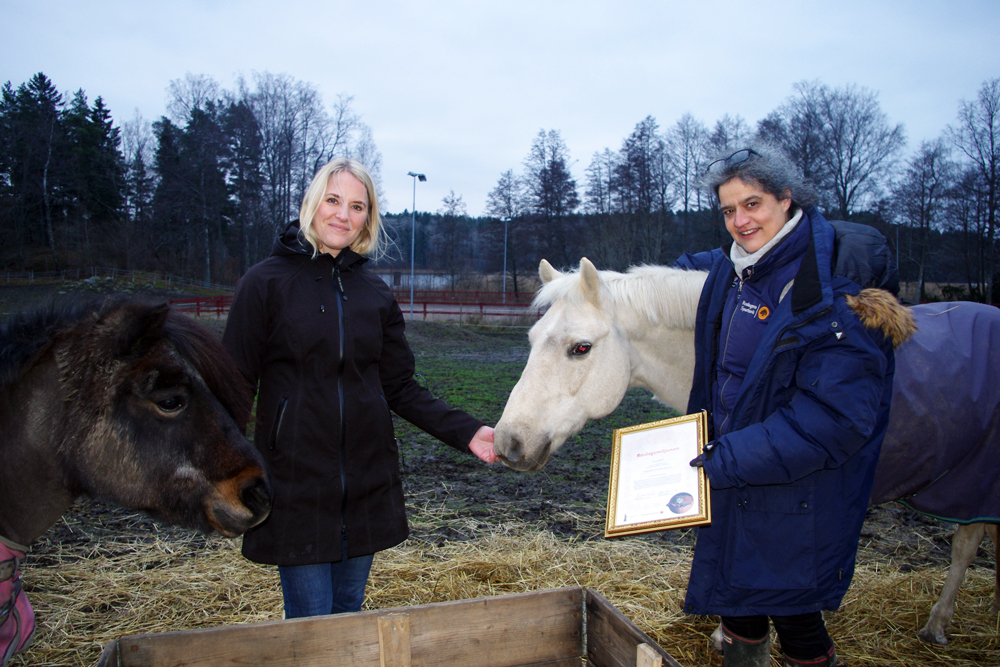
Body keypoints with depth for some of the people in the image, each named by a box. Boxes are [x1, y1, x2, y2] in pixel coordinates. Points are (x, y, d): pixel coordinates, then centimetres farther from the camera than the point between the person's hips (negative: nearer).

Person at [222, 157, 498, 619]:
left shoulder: (376, 294, 6)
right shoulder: (267, 282, -5)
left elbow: (401, 387, 7)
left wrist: (465, 432, -4)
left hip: (367, 486, 4)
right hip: (296, 485, -3)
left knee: (349, 611, 18)